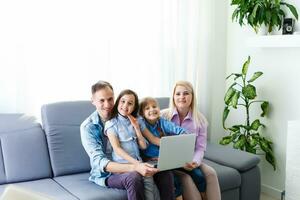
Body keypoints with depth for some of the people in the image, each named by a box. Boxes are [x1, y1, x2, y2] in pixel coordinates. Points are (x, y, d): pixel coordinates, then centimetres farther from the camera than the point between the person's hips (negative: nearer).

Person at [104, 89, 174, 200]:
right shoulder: (111, 124, -1)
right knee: (146, 177, -33)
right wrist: (136, 163, -21)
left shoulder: (138, 120, 13)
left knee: (165, 172, -22)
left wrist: (136, 127, -2)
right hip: (123, 164, -5)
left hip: (138, 162, 5)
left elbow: (143, 146, 8)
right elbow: (117, 148, -10)